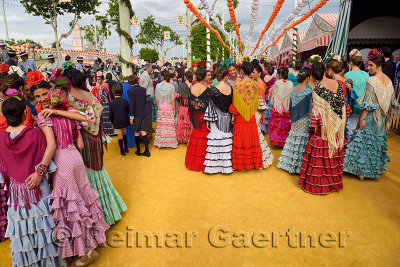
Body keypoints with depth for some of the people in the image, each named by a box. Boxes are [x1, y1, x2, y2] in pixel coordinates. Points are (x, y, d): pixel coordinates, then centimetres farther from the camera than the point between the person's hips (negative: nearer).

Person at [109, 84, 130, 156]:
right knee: (124, 134, 22)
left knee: (120, 136, 5)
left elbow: (111, 114, -8)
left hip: (117, 122, -3)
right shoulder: (125, 101, -8)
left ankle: (122, 151, 12)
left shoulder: (111, 103, -13)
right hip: (125, 121, 3)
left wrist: (112, 122, 6)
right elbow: (129, 111, 0)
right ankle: (126, 148, 28)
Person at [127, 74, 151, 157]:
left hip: (136, 114, -4)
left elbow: (131, 104, -15)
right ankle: (146, 151, 8)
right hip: (143, 113, 4)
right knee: (143, 132, 8)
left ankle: (138, 151, 18)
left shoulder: (130, 91, -13)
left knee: (136, 132, 9)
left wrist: (131, 117, -10)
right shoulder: (143, 89, 2)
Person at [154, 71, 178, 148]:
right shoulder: (171, 86, -8)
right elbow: (173, 100, -5)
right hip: (169, 107, -2)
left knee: (161, 125, 10)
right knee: (169, 125, 4)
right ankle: (170, 142, 10)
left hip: (161, 108, 2)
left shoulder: (158, 86, -3)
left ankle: (160, 142, 17)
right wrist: (174, 110, 4)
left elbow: (156, 99, 1)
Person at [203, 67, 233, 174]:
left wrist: (208, 120, -5)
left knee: (216, 140, 2)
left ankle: (214, 165, 8)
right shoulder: (231, 88, -2)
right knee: (226, 140, 11)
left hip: (217, 118, -4)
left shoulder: (214, 90, -13)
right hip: (227, 118, 4)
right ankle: (226, 165, 20)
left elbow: (211, 105, -10)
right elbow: (232, 104, 4)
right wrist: (232, 117, 12)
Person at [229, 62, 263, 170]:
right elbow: (256, 102, 9)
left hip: (240, 117, -4)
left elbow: (235, 102, -10)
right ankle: (253, 161, 20)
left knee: (241, 139, 5)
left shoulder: (238, 84, -13)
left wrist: (233, 115, -3)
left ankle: (240, 163, 12)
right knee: (252, 138, 12)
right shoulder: (255, 84, 0)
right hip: (251, 117, 4)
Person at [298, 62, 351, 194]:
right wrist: (340, 120, 20)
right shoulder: (338, 84, 0)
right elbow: (343, 104, 8)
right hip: (337, 127, 6)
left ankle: (317, 184, 14)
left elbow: (317, 110, -16)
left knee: (320, 155, 4)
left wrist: (313, 126, -6)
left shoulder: (317, 89, -17)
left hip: (324, 128, -6)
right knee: (335, 153, 17)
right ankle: (334, 181, 31)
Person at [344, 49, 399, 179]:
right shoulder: (388, 80, 6)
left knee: (365, 141, 2)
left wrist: (362, 119, -17)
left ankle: (362, 171, 9)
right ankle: (376, 167, 31)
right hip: (382, 119, 8)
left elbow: (368, 104, -21)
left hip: (371, 118, -8)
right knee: (378, 141, 18)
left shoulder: (371, 81, -18)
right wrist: (386, 116, 21)